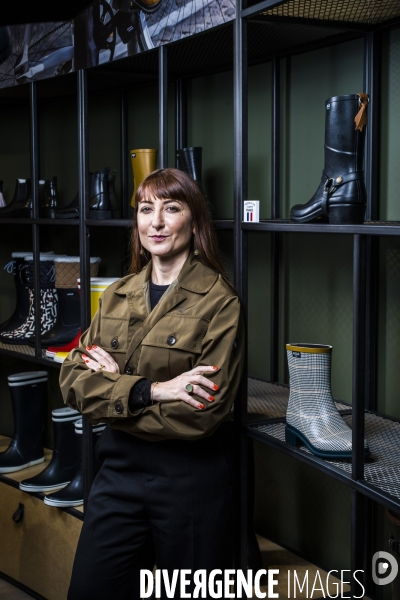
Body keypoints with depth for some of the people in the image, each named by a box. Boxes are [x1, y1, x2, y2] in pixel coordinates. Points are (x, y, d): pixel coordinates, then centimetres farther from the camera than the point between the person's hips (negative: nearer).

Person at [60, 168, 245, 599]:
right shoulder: (117, 296, 6)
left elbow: (203, 413, -19)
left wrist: (113, 385, -13)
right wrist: (149, 390, -19)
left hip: (191, 478, -4)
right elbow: (72, 381, -3)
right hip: (119, 467, 5)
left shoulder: (219, 302, -12)